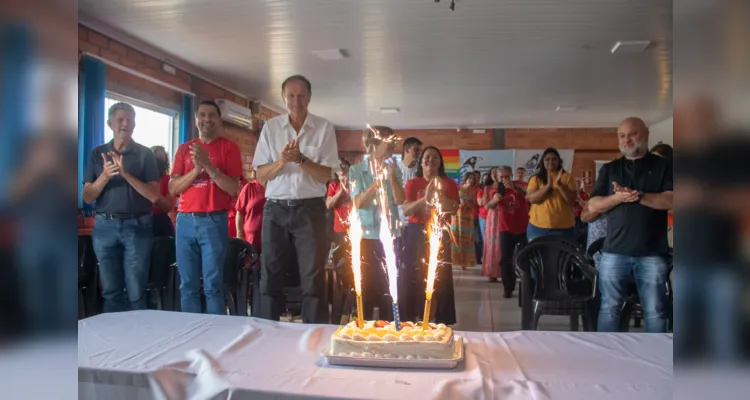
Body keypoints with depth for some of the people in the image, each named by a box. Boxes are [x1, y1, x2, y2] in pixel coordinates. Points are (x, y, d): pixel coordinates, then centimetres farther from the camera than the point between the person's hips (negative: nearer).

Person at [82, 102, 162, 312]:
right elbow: (87, 197, 5)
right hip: (105, 226, 2)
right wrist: (105, 176, -12)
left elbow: (153, 196, -5)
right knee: (110, 292, 7)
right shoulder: (97, 153, 9)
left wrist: (126, 173, -16)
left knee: (136, 293, -1)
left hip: (137, 226, -2)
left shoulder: (145, 154, 3)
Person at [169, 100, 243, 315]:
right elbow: (173, 188, 6)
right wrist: (196, 169, -8)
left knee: (212, 286, -5)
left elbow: (233, 188, -5)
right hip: (185, 220, 4)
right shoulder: (184, 148, 14)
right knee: (187, 285, 6)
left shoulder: (229, 147, 4)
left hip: (214, 221, -3)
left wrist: (208, 165, -14)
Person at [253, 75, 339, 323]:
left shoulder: (324, 128, 1)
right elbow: (261, 175, 3)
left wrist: (300, 159, -18)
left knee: (313, 278, 0)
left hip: (310, 209, -2)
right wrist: (281, 161, -16)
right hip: (275, 209, 2)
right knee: (270, 275, 7)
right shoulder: (270, 128, 6)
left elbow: (326, 175, -3)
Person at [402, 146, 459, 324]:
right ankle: (411, 319, 11)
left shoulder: (448, 184, 5)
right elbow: (405, 210, -8)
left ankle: (441, 321, 11)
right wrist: (425, 198, -21)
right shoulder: (413, 183, 3)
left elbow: (453, 209, -5)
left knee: (440, 277, 0)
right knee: (413, 276, -1)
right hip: (416, 233, 0)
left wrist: (439, 194, -16)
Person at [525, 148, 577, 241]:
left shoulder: (567, 177, 6)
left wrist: (560, 185, -18)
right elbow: (532, 198, -8)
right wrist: (548, 186, -20)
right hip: (538, 227, 0)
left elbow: (572, 200, -4)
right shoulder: (535, 179, 6)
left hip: (563, 227, 0)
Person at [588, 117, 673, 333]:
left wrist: (639, 196, -20)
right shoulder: (609, 169, 11)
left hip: (652, 253, -2)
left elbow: (670, 200, -9)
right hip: (614, 251, 2)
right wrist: (617, 197, -14)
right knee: (609, 308, 7)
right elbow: (593, 205, 4)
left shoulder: (663, 166, 5)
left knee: (654, 311, 5)